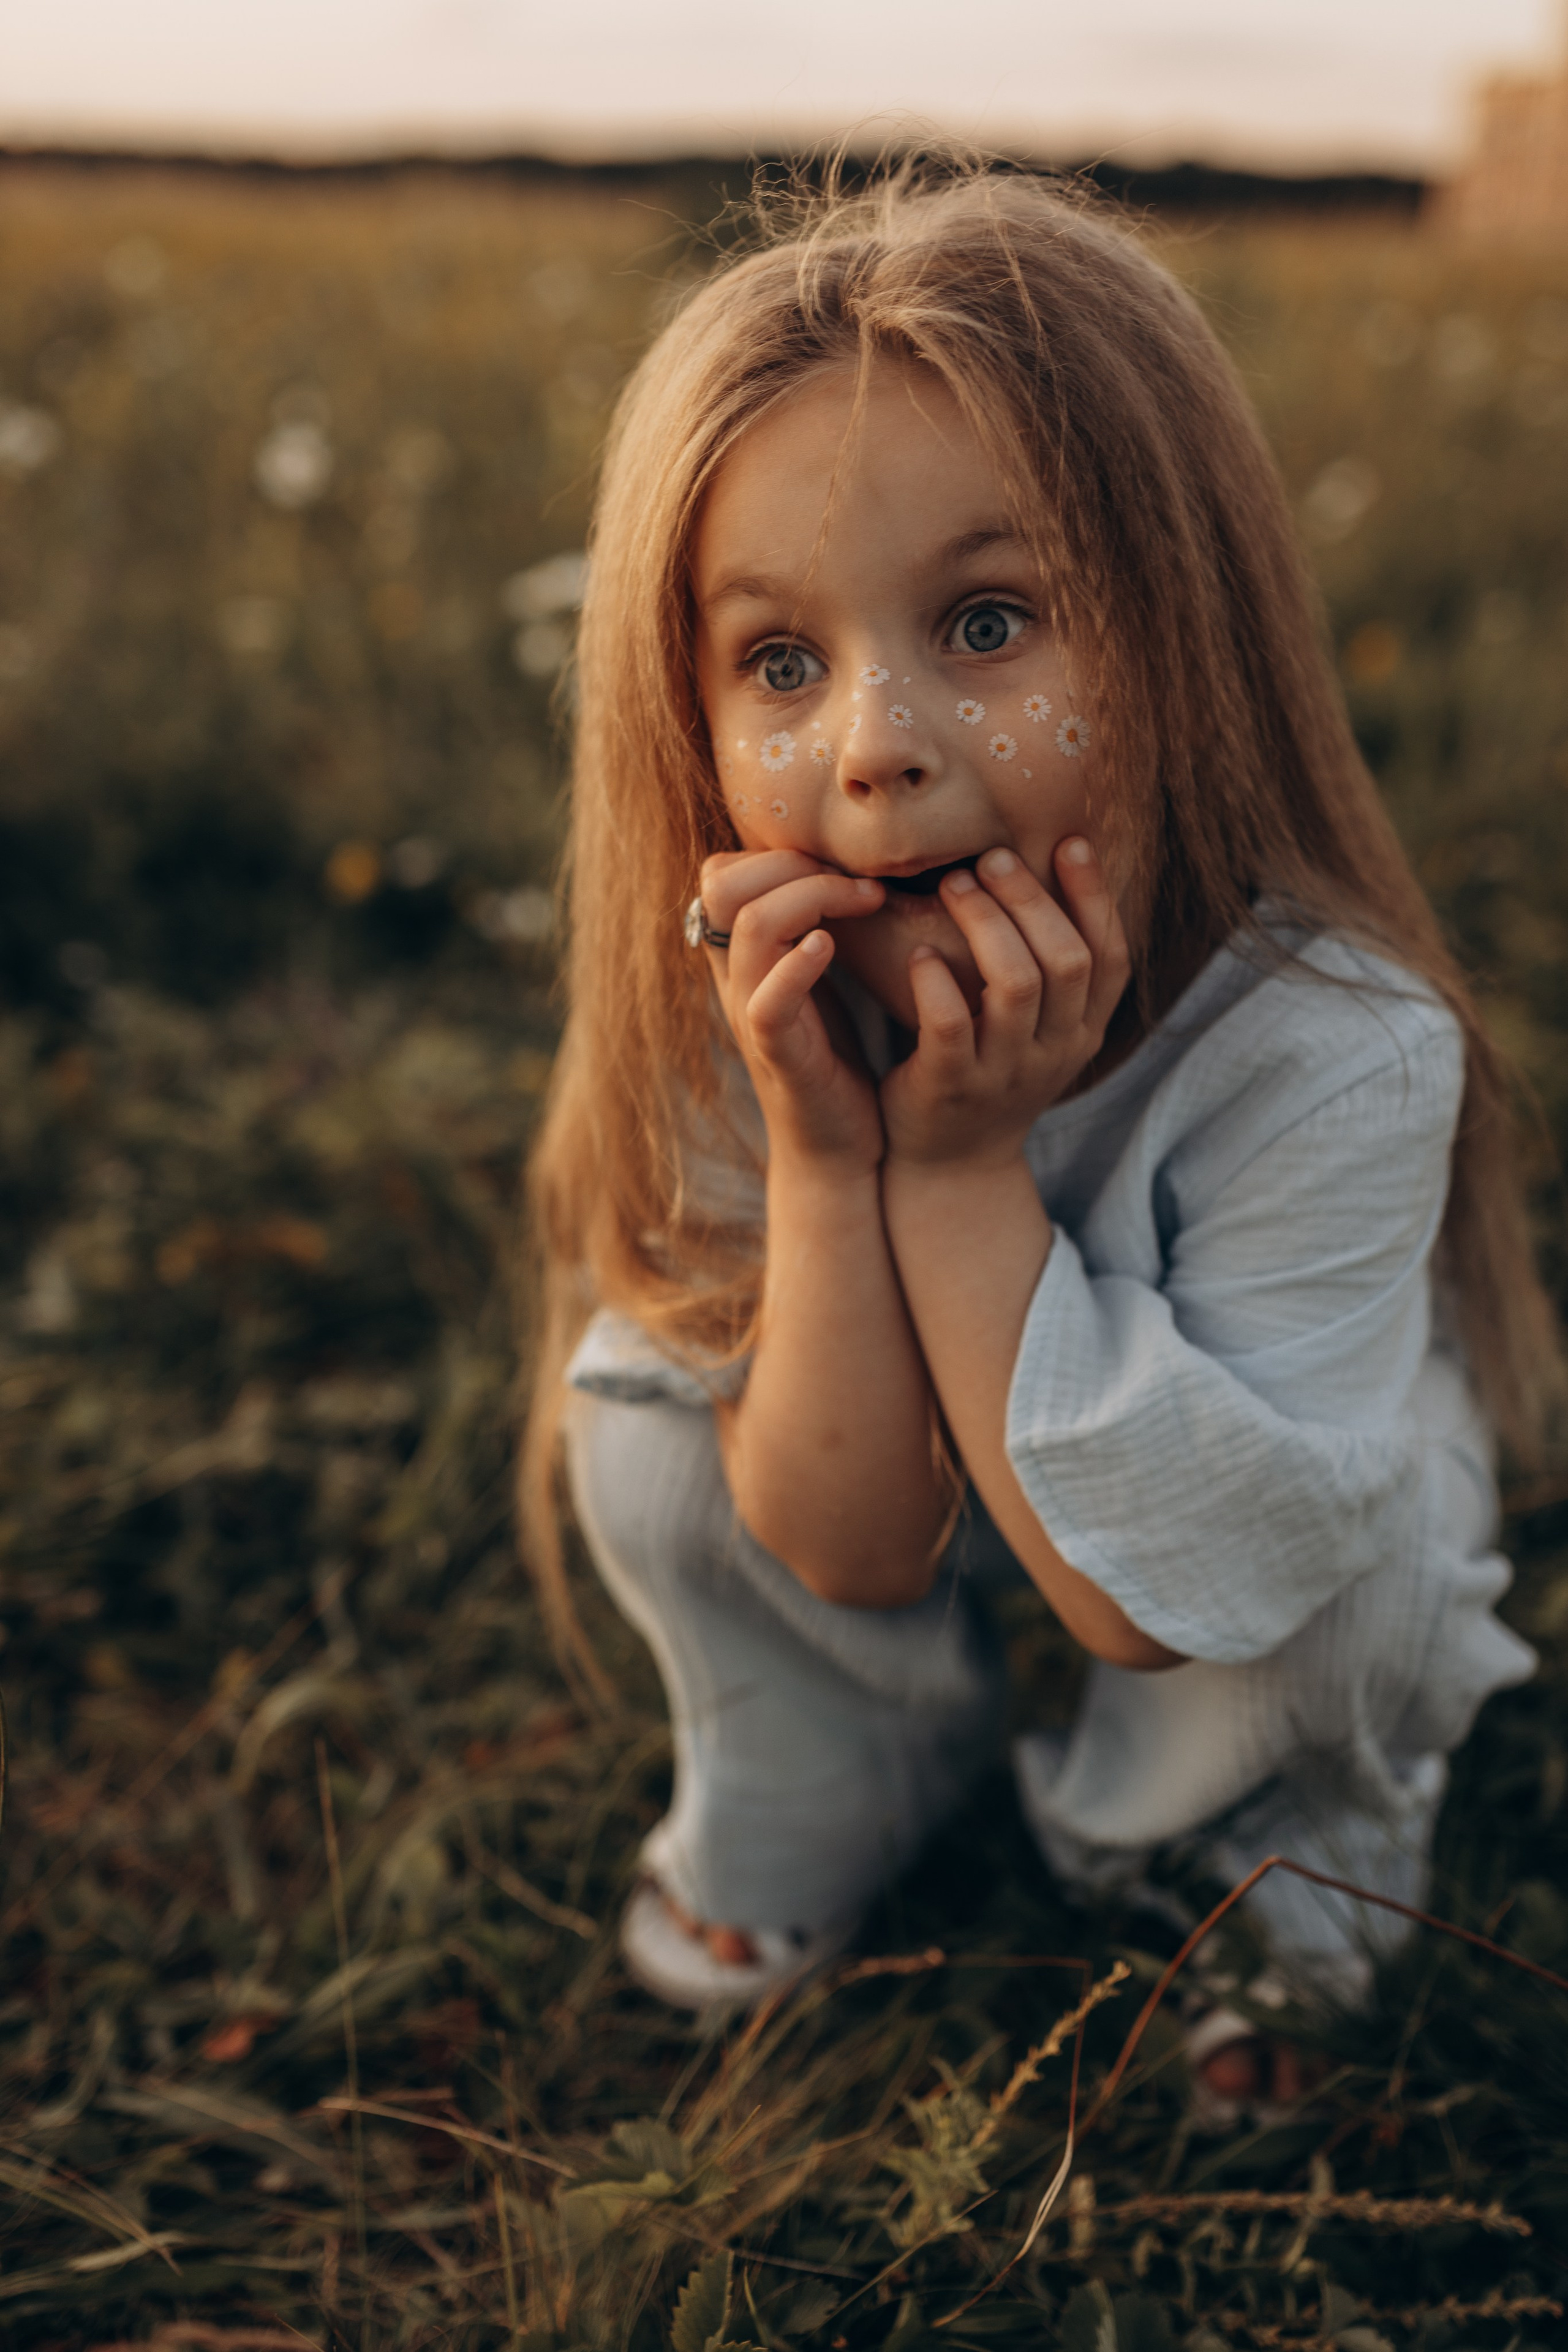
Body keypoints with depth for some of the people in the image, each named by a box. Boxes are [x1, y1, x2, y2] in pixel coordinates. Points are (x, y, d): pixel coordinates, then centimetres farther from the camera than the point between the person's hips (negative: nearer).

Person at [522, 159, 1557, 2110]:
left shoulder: (1333, 1051, -35)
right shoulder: (754, 1003, -26)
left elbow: (1165, 1596, -33)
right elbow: (857, 1547, -24)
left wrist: (961, 1168, -41)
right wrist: (823, 1157, -39)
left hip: (1254, 1530, -1)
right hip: (894, 1522, 2)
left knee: (1343, 1596, -30)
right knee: (651, 1435, -21)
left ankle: (1253, 1874, 7)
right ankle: (818, 1813, 10)